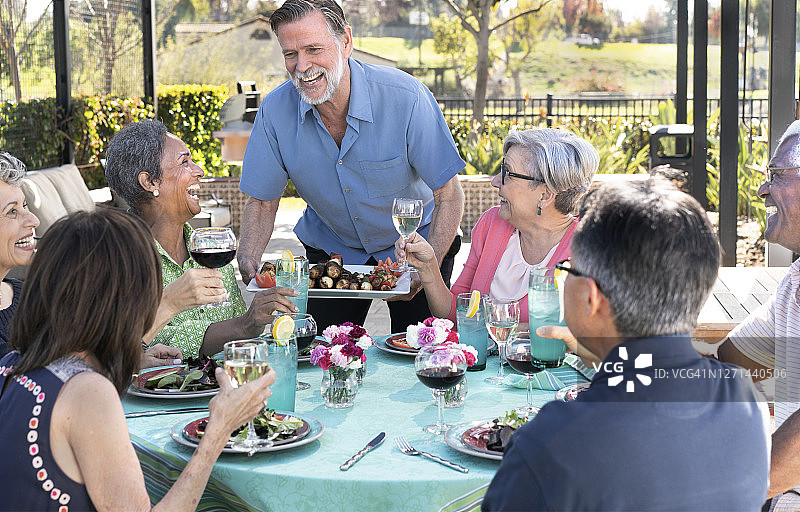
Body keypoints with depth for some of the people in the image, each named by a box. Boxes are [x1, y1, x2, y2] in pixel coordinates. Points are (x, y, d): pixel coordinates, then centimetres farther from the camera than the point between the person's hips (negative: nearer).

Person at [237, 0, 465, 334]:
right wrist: (248, 265, -26)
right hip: (331, 250, 2)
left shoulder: (405, 97, -26)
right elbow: (262, 202, -7)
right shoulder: (275, 111, -17)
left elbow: (449, 197, -20)